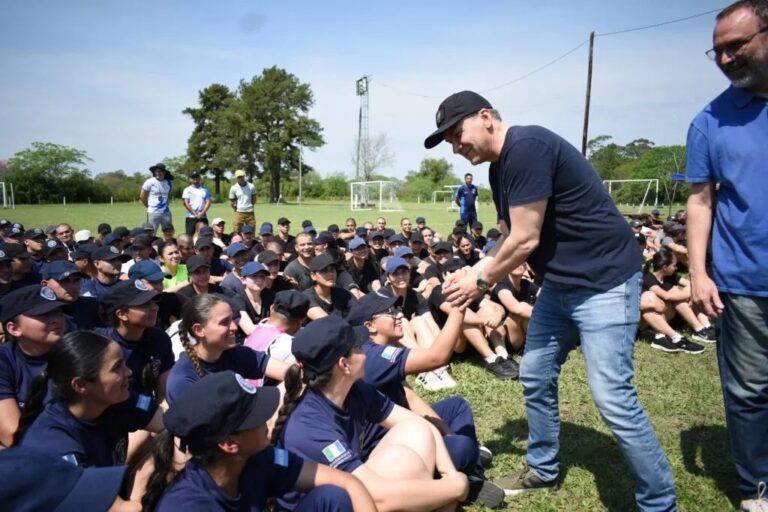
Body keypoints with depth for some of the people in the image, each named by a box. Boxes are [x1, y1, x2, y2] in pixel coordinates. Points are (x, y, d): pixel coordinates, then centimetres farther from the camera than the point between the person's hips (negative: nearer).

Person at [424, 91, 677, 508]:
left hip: (604, 280, -10)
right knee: (535, 376, 14)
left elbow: (525, 241, -22)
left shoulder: (527, 146, -21)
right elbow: (509, 241, 14)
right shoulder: (500, 168, 9)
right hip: (561, 283, 10)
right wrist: (473, 271, -2)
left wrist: (480, 282, -9)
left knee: (612, 397, -8)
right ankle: (543, 470, 32)